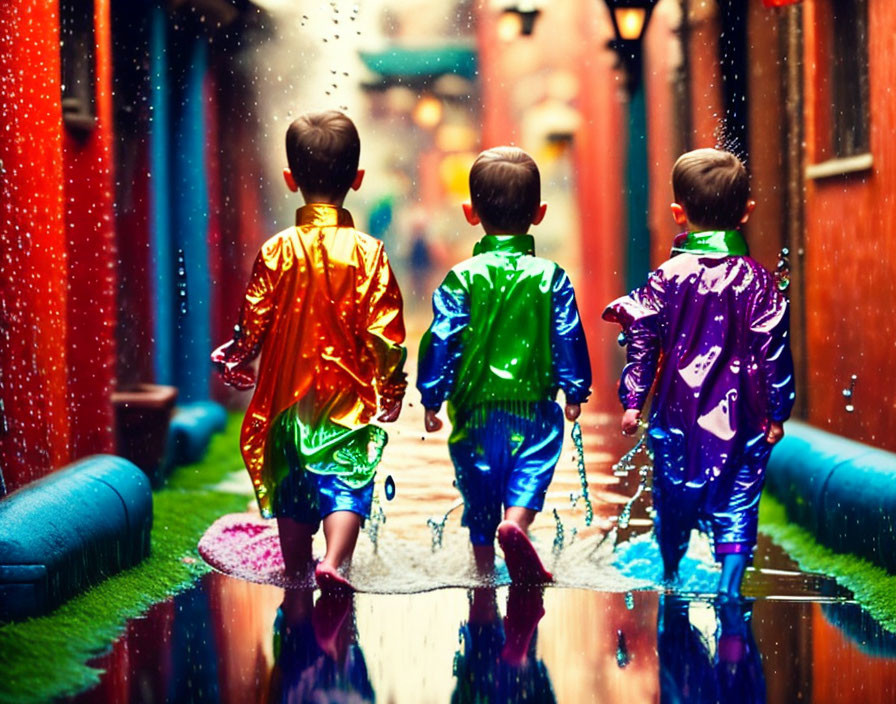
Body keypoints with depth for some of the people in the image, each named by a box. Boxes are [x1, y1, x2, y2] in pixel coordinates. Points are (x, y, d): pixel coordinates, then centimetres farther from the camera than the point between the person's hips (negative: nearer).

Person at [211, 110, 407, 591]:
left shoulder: (277, 252, -5)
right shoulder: (367, 253, -8)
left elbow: (254, 324, 0)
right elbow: (384, 334, -7)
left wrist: (233, 358, 20)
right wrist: (391, 389, 6)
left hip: (288, 394, 2)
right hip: (350, 397, -2)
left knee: (294, 487, 14)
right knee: (347, 481, -3)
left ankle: (296, 573, 21)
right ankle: (334, 562, -24)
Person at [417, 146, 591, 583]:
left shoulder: (461, 279, -4)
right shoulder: (551, 277, -1)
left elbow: (441, 341, -5)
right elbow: (569, 338, 3)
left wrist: (432, 398, 4)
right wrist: (575, 392, 14)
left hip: (475, 411, 1)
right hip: (535, 407, -1)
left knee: (480, 505, 13)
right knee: (528, 481, 0)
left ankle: (484, 577, 22)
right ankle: (515, 525, -30)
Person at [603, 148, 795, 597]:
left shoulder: (667, 278, -3)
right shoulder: (757, 281, -4)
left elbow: (643, 341, -3)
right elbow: (774, 351, -3)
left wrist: (633, 400, 4)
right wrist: (778, 412, 4)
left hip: (678, 412, 1)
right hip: (740, 414, -1)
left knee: (673, 497, 17)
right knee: (737, 504, 3)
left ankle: (670, 577, 34)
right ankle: (729, 587, -7)